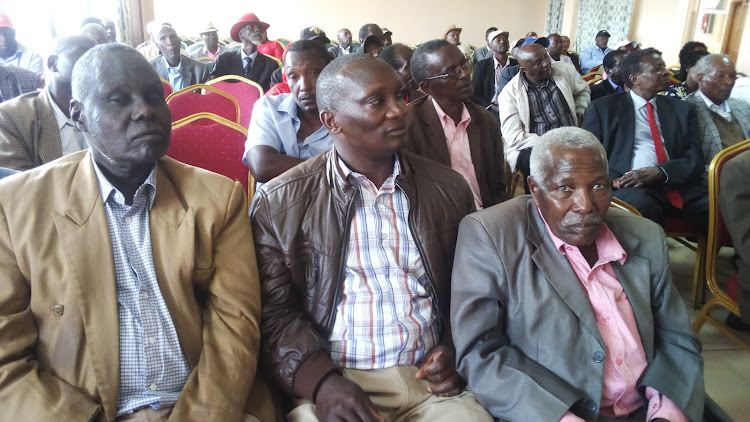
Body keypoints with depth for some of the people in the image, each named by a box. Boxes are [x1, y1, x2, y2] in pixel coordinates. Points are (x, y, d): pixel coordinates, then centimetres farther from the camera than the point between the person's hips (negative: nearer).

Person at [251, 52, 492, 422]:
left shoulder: (448, 189, 6)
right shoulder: (281, 201, -1)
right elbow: (274, 311, -2)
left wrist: (456, 350, -2)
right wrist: (319, 380, -17)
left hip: (432, 381, 3)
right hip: (333, 384, -2)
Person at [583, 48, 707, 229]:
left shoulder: (682, 109, 18)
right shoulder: (603, 107, 11)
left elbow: (694, 159, 9)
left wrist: (659, 172, -12)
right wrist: (612, 178, -14)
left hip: (678, 186, 3)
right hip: (631, 187, -3)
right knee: (640, 204, -37)